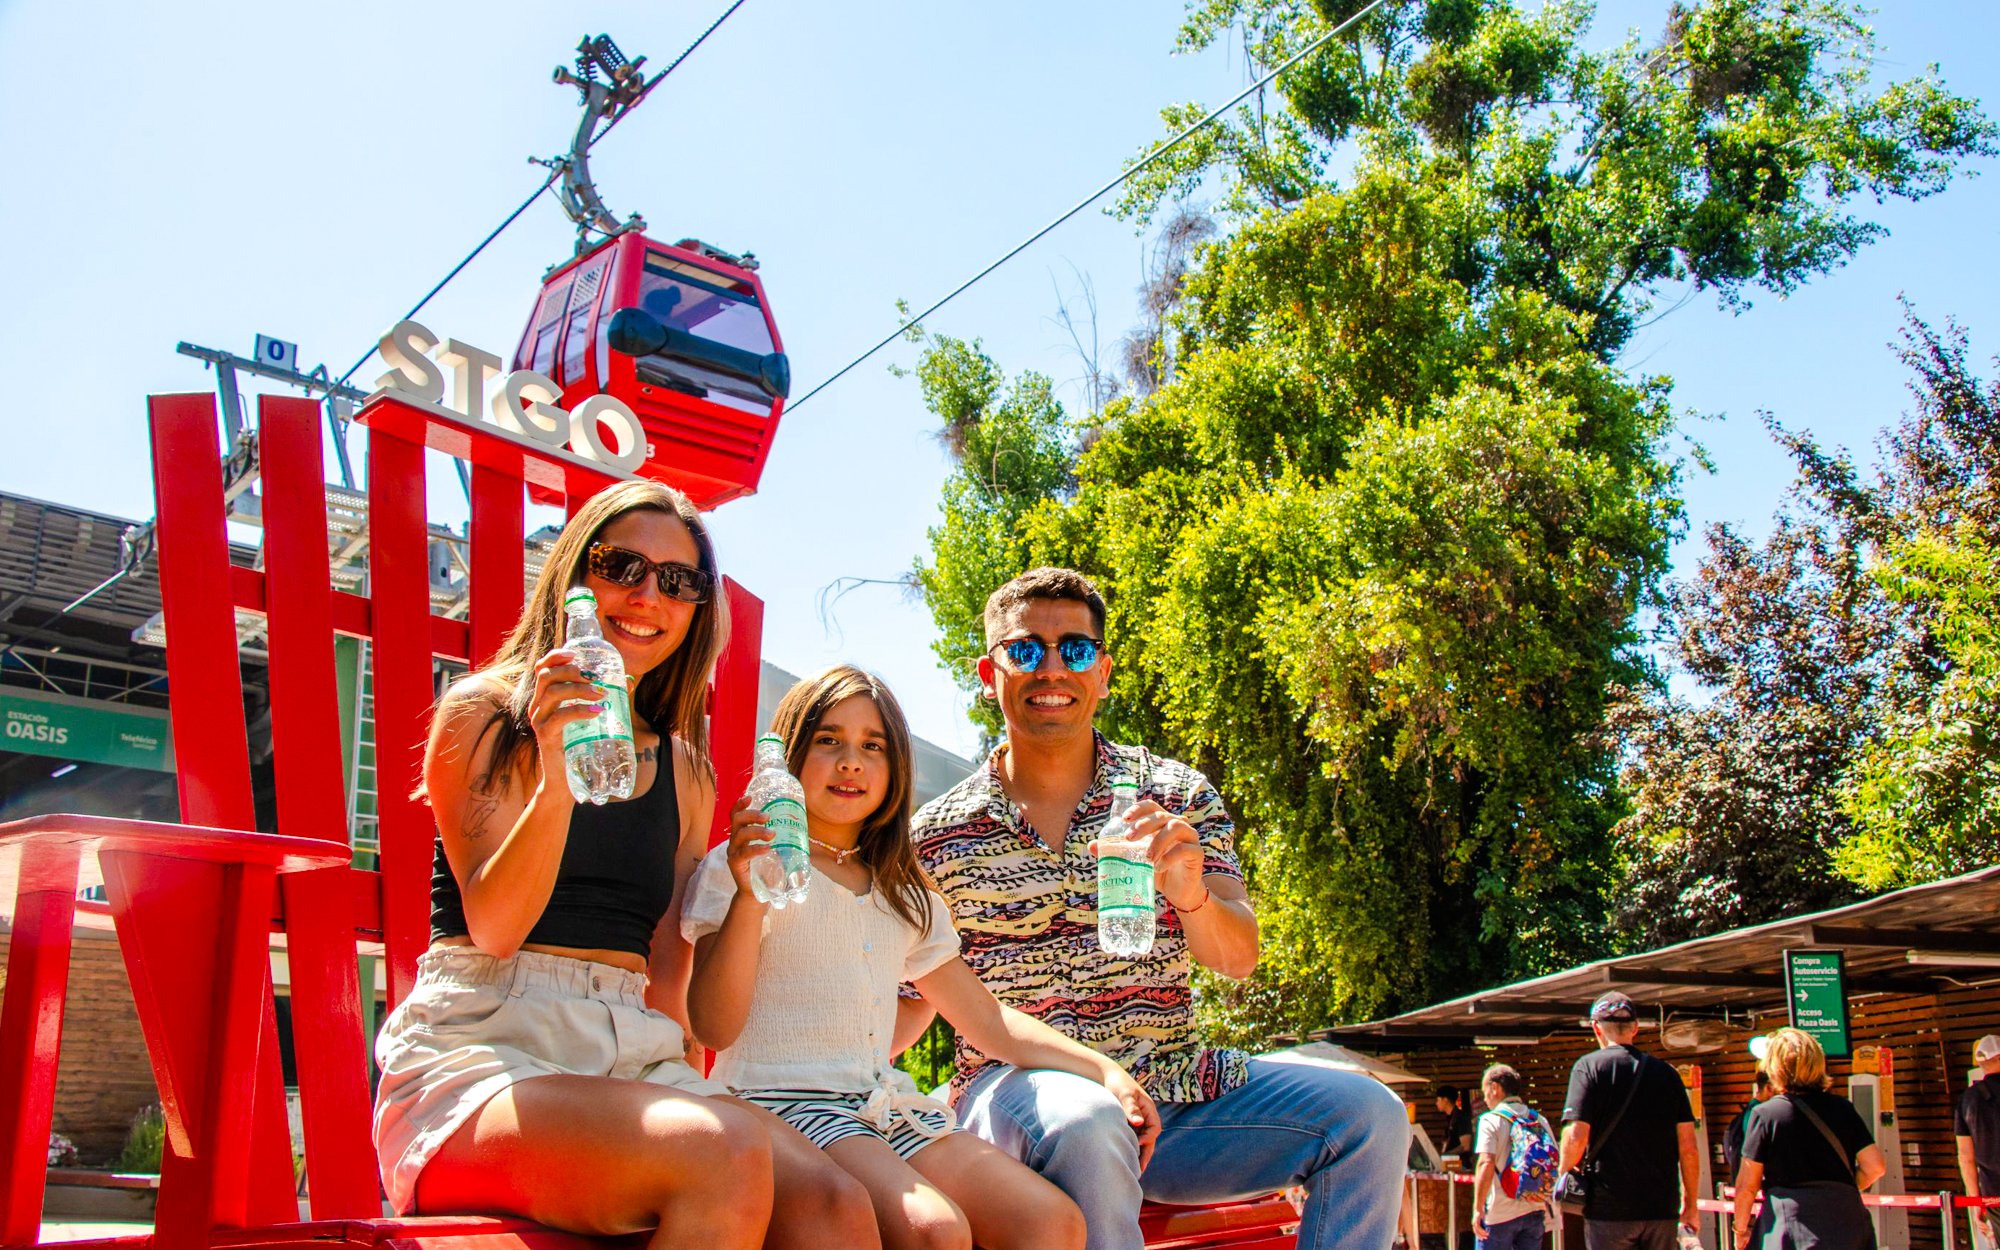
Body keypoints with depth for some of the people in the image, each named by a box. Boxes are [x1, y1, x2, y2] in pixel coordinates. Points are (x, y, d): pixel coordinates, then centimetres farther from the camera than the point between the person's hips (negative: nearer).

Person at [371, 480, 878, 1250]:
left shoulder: (685, 773, 19)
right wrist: (556, 780, -21)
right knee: (723, 1157, -35)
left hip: (631, 1057, 5)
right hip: (477, 1052, -4)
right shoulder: (481, 715, 7)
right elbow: (493, 927, -6)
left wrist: (684, 1090, 2)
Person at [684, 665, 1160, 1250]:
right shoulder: (737, 870, 3)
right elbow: (714, 1026, -7)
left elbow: (985, 1017, 20)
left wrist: (1102, 1069, 8)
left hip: (886, 1107, 6)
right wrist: (748, 898, -21)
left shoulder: (905, 899, 21)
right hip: (782, 1103, -6)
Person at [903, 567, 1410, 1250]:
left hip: (1176, 1088, 3)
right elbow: (912, 1002, 8)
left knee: (1370, 1115, -14)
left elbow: (1238, 959, -5)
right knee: (1088, 1122, -38)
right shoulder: (937, 835, 3)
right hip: (1017, 1088, -3)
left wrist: (1190, 895, -27)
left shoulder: (1177, 795, 6)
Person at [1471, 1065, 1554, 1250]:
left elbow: (1486, 1165, -18)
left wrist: (1478, 1208, -14)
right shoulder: (1540, 1120, 8)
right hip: (1535, 1210, 5)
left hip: (1500, 1214, -5)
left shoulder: (1491, 1120, -8)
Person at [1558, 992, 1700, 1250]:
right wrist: (1690, 1205, 15)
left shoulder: (1589, 1066, -5)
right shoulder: (1666, 1072, 7)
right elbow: (1688, 1147, 5)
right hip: (1662, 1208, 4)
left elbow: (1576, 1137, -14)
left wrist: (1565, 1172, 5)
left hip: (1609, 1209, -4)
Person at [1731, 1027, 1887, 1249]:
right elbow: (1876, 1166, 4)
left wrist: (1741, 1230, 11)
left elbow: (1746, 1185, -3)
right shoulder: (1842, 1108, 6)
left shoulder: (1765, 1114, -4)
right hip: (1848, 1223, 4)